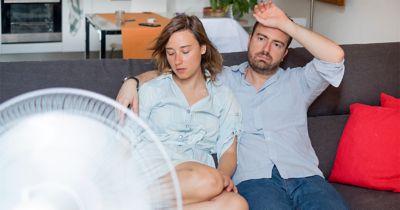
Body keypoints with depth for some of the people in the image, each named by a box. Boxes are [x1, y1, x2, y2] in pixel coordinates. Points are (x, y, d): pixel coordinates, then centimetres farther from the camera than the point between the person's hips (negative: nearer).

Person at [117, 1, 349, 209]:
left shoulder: (296, 82, 21)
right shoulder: (222, 80, 21)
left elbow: (335, 56, 5)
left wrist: (285, 24, 7)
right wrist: (133, 81, -1)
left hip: (305, 177, 3)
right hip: (255, 180, -2)